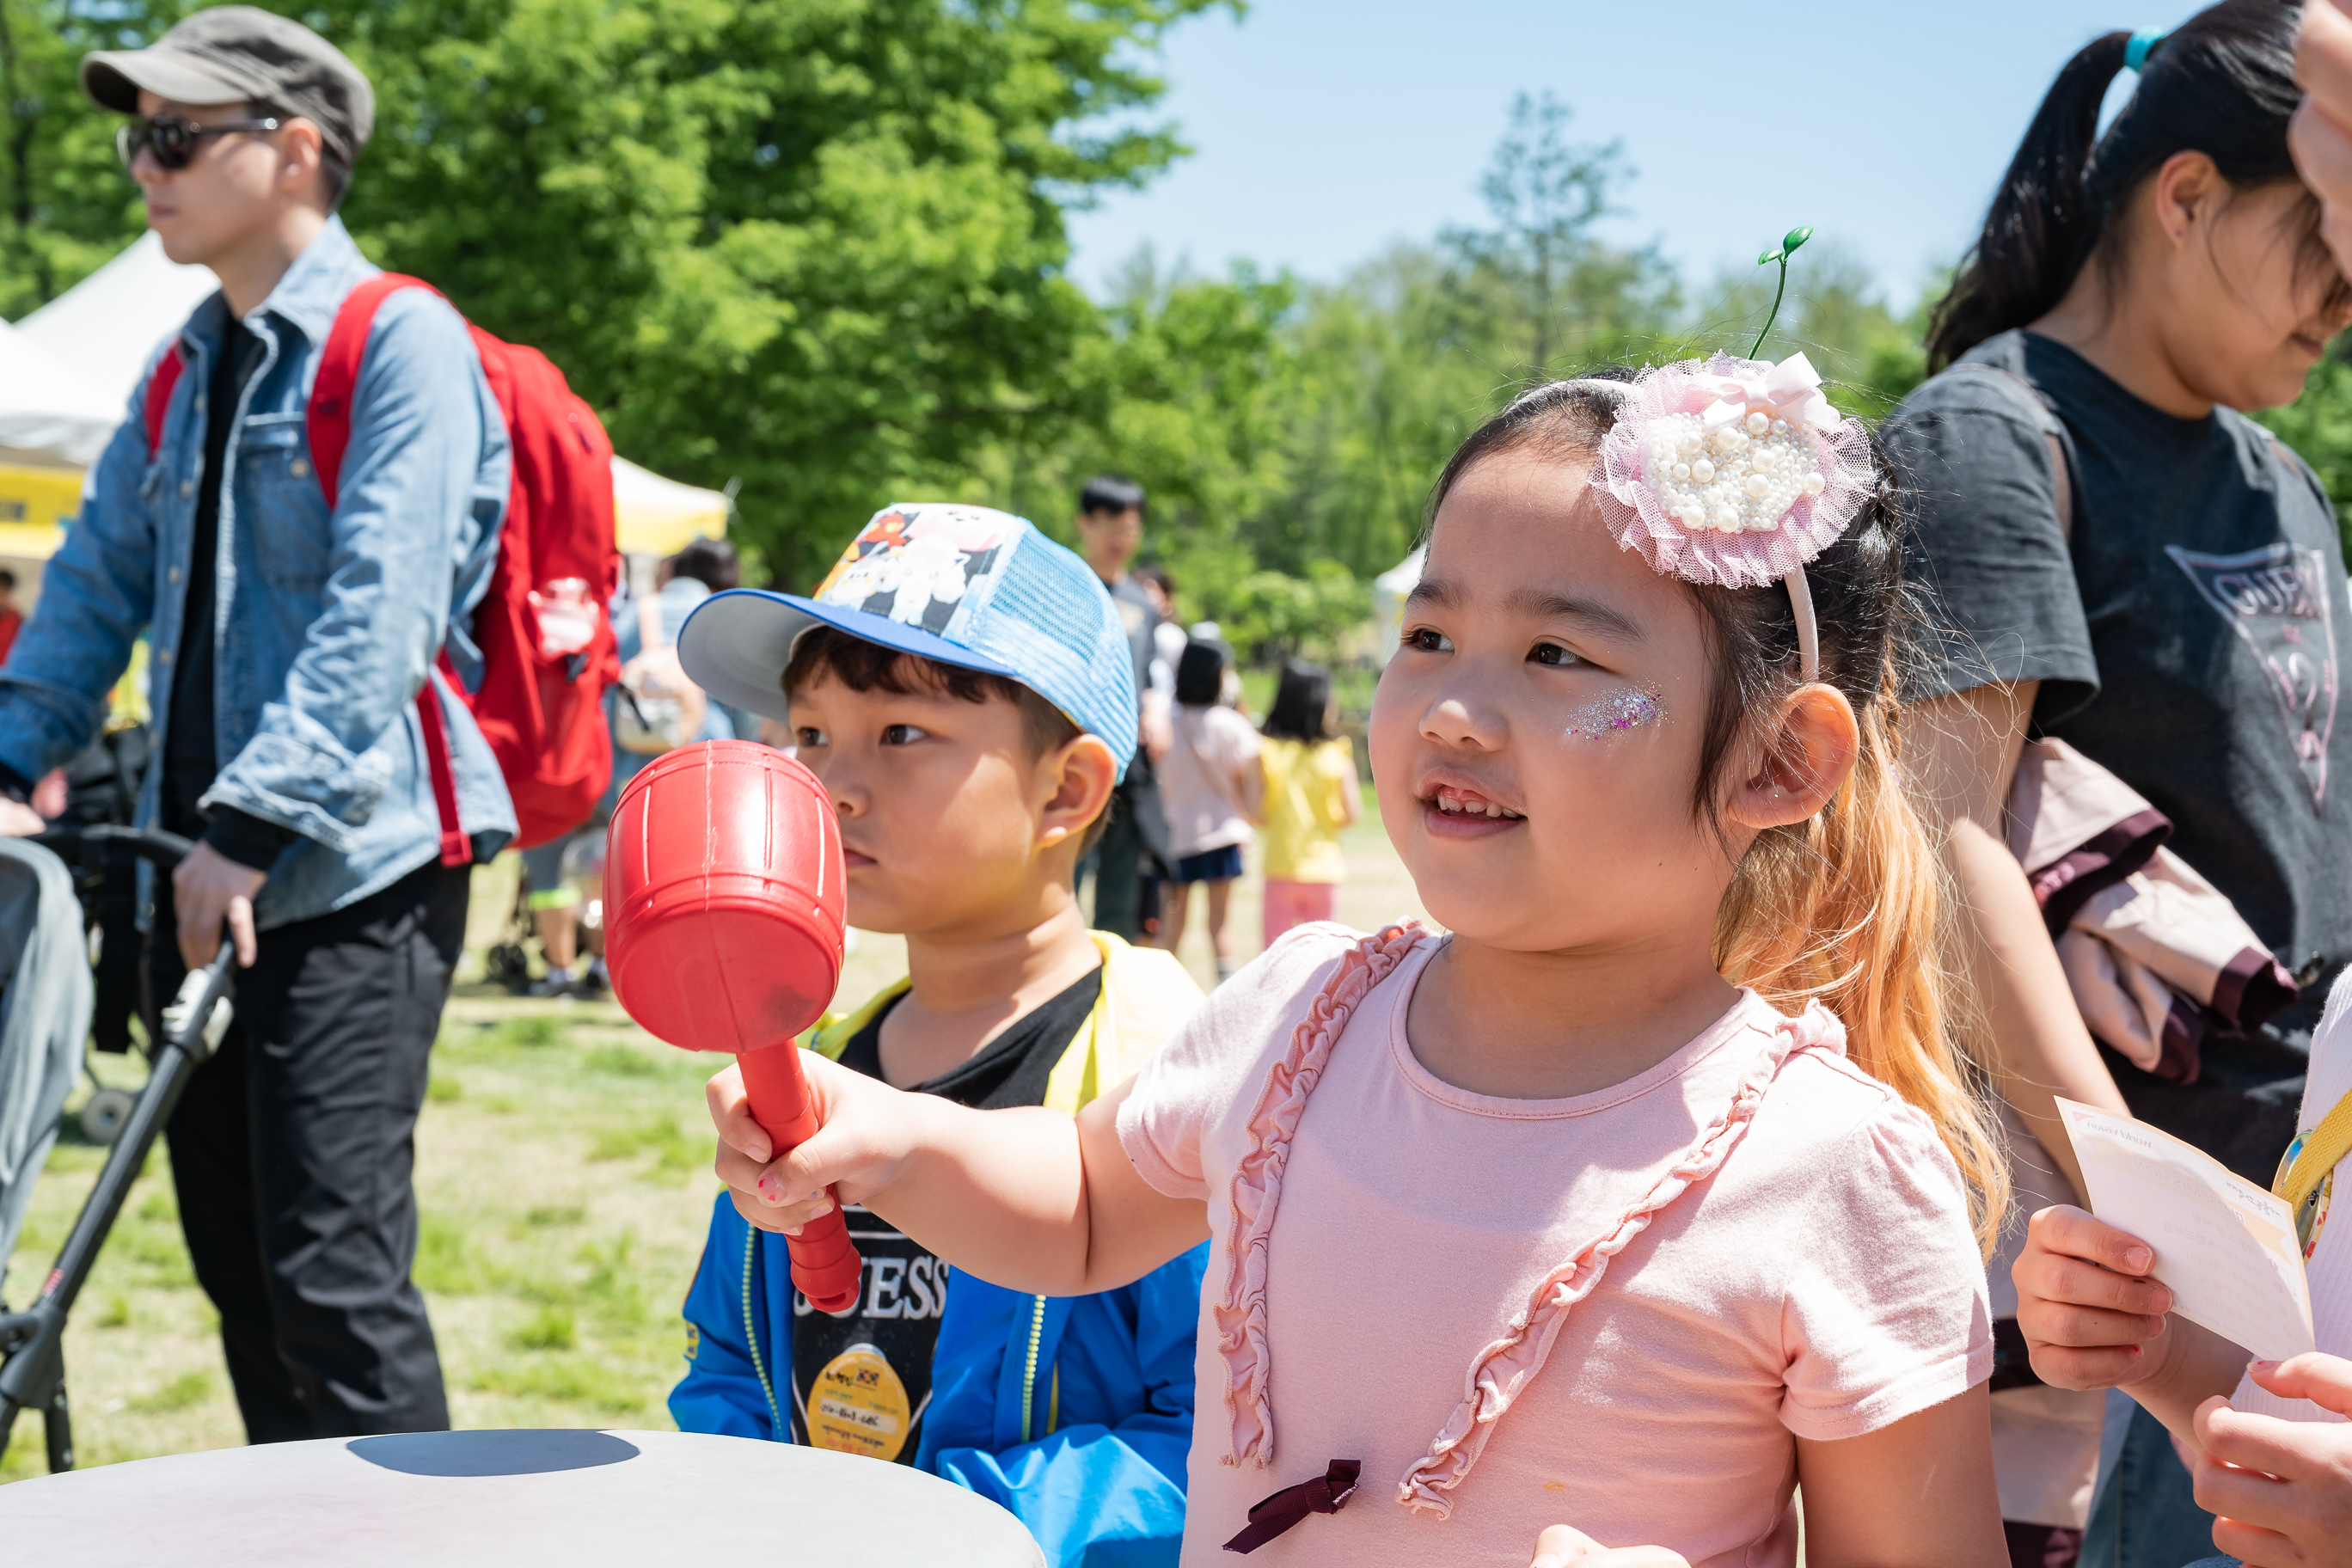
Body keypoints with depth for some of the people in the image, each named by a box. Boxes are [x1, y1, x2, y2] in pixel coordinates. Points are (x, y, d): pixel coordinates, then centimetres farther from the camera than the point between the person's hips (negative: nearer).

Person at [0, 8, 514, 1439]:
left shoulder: (400, 342, -8)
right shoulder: (186, 375, 17)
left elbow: (380, 612, -18)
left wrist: (253, 821, -24)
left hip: (353, 872, -8)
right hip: (205, 873, 8)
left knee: (333, 1268, -11)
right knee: (234, 1261, 12)